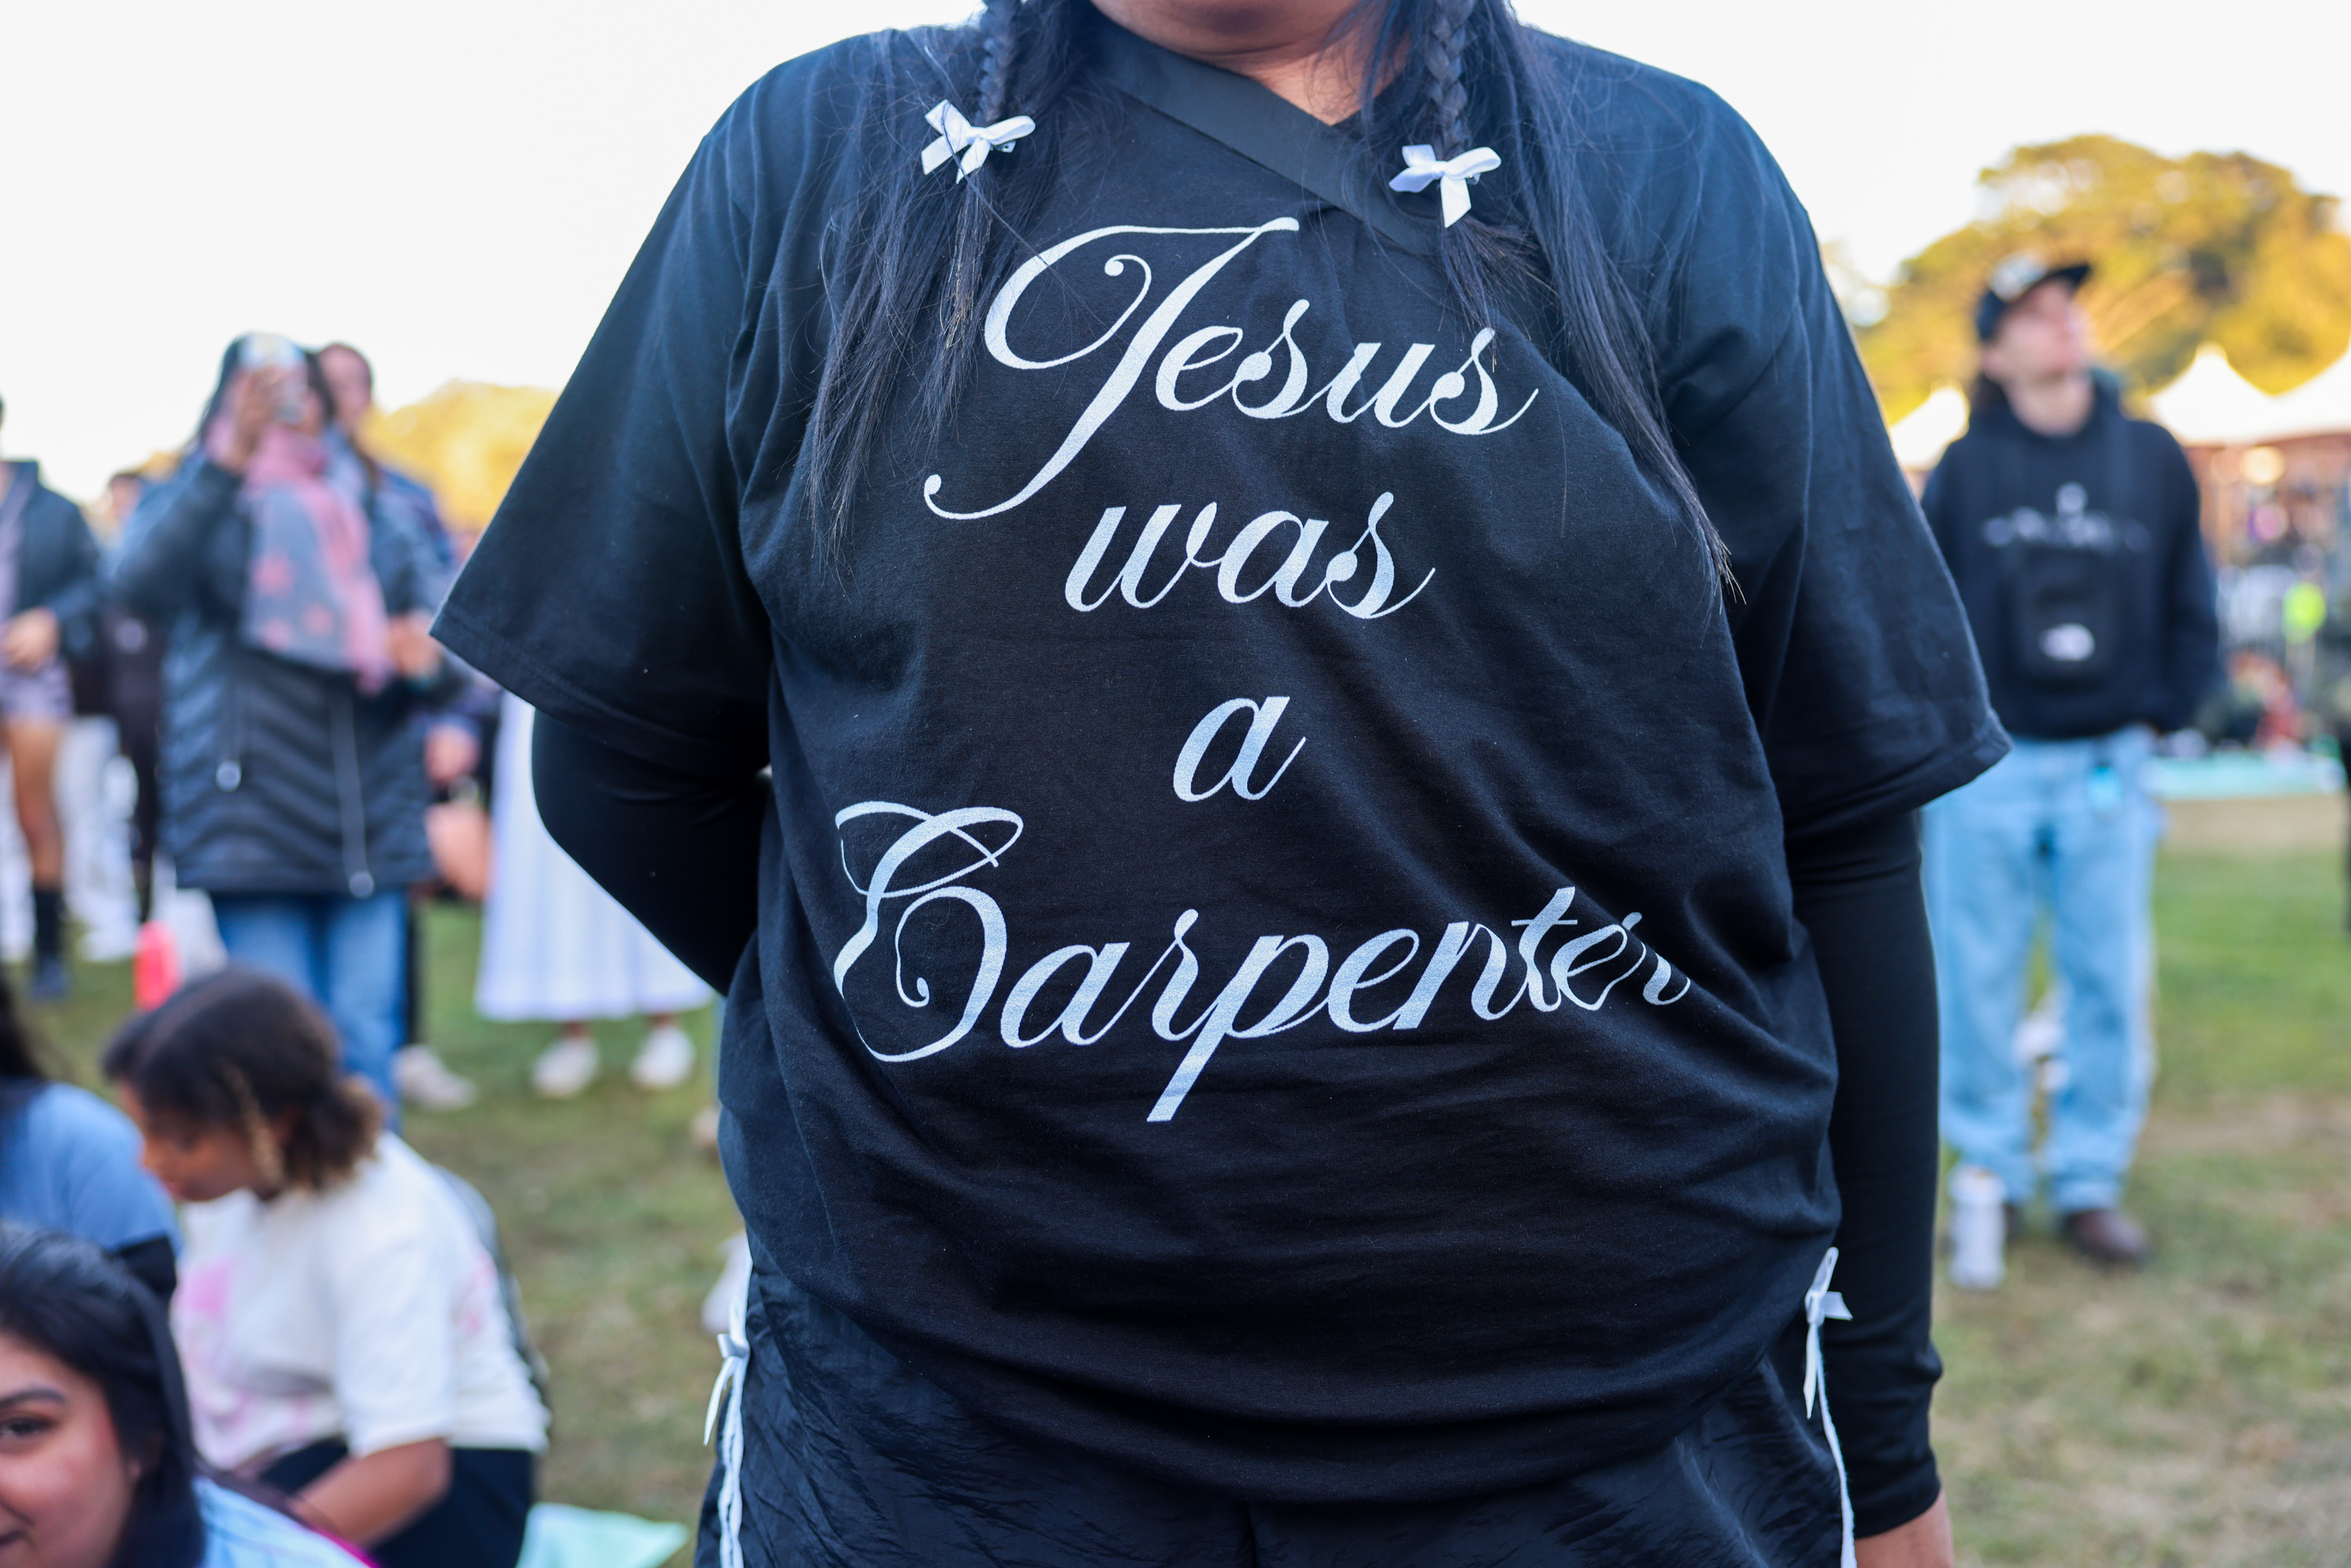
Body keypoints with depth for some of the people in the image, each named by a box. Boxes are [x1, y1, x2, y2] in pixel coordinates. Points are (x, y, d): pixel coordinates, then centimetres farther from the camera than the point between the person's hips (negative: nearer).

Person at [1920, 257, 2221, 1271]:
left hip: (2108, 768, 2)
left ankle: (2091, 1180, 17)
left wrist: (2166, 709, 4)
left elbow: (2191, 603, 12)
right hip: (1986, 768, -2)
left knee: (2112, 985, 5)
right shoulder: (1964, 469, 0)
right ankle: (1989, 1171, 18)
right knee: (1976, 984, 4)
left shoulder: (2152, 457, 6)